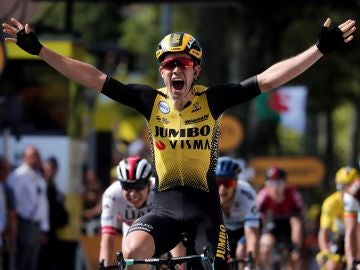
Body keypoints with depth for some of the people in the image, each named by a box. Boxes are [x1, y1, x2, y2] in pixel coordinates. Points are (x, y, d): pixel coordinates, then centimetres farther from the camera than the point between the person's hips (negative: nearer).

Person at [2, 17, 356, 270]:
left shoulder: (212, 99, -5)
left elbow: (268, 79, -11)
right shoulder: (151, 101, -2)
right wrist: (38, 49, -6)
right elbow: (93, 78, -3)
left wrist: (321, 49, -18)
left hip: (204, 205, 0)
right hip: (164, 204, 0)